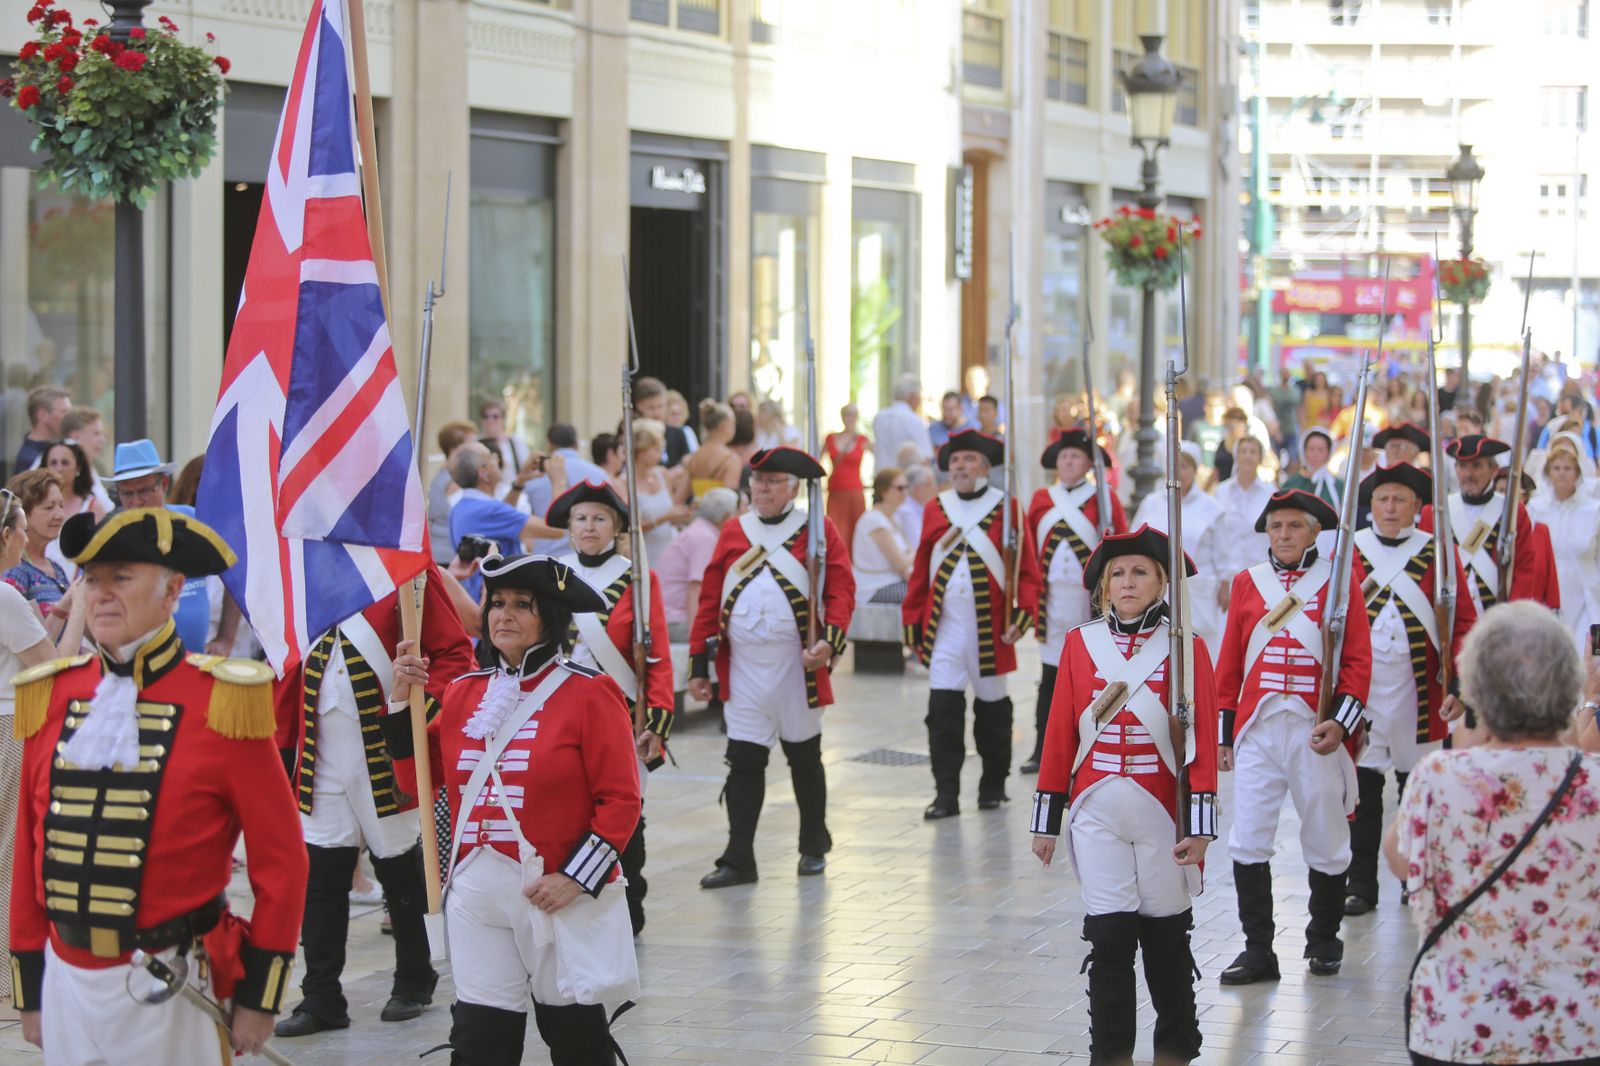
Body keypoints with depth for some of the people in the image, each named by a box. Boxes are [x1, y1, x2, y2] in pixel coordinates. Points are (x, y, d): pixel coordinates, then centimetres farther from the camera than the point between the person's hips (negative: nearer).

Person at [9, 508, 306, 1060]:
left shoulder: (221, 702, -7)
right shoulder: (52, 698, 5)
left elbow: (280, 857, -4)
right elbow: (29, 850, 10)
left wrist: (259, 996, -5)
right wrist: (30, 992, 10)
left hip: (171, 990, -4)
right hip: (66, 982, 4)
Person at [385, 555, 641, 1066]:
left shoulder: (589, 693, -6)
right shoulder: (463, 692, 9)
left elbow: (621, 802, -9)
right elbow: (418, 779, 13)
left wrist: (576, 878, -18)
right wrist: (402, 699, 2)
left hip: (560, 894, -4)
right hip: (476, 892, 4)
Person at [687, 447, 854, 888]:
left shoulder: (818, 530, -1)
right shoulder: (733, 533, 7)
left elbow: (841, 589, -8)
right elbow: (710, 600, 6)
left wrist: (831, 640, -24)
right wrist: (699, 665, 3)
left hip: (797, 666, -2)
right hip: (743, 669, 2)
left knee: (804, 759, 12)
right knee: (744, 761, -1)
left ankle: (814, 848, 26)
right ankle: (738, 859, 1)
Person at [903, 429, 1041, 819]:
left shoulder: (1006, 508, -1)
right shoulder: (935, 509, 8)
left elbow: (1026, 568, -3)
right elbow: (922, 570, 10)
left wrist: (1021, 616, -14)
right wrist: (913, 621, 6)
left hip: (991, 628, -2)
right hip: (944, 628, 2)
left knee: (992, 709, 9)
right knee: (943, 709, -5)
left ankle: (993, 786, 23)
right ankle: (946, 794, -3)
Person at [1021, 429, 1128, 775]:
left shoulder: (1104, 498, 2)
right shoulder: (1041, 499, 9)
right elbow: (1030, 547, 8)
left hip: (1091, 597, -2)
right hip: (1052, 597, 2)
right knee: (1050, 674, 2)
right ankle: (1042, 750, 4)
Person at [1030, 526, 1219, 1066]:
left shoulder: (1187, 647, -2)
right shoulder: (1080, 643, 3)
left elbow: (1203, 739, -4)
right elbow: (1060, 735, 5)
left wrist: (1199, 827, -9)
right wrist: (1046, 820, 6)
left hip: (1163, 814, -1)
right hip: (1097, 813, 1)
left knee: (1166, 935, 10)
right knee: (1110, 935, -4)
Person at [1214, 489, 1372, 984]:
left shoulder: (1340, 580, 2)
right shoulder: (1247, 583, 8)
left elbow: (1357, 659, -1)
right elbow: (1230, 663, 12)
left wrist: (1340, 720, -13)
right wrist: (1224, 732, 9)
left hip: (1317, 733, -2)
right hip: (1257, 731, 2)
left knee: (1326, 843, 8)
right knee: (1247, 843, -5)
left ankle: (1324, 940, 27)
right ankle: (1258, 950, 2)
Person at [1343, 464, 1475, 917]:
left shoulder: (1440, 554, 3)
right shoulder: (1348, 552, 4)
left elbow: (1462, 623, 0)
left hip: (1418, 691, 0)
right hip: (1360, 688, 0)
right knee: (1361, 789, 0)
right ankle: (1360, 884, 7)